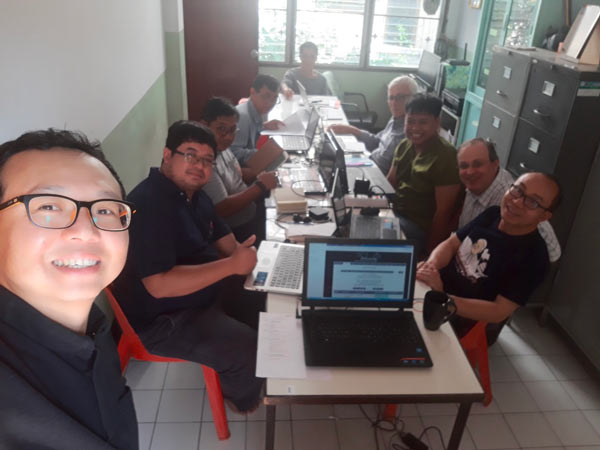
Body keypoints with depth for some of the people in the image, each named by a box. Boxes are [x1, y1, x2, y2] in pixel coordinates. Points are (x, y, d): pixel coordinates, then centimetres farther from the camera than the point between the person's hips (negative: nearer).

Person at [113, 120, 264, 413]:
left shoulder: (193, 193, 4)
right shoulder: (148, 204, -27)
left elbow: (224, 240, 10)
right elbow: (160, 285, -34)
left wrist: (243, 255, -12)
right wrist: (232, 265, -32)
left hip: (207, 290, 10)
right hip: (162, 319, -10)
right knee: (251, 351, -21)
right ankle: (242, 395, 14)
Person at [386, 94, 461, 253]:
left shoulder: (445, 158, -20)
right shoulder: (404, 145, 3)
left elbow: (443, 211, -19)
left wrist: (428, 252, -15)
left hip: (418, 227, -7)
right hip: (394, 212, 7)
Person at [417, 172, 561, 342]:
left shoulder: (533, 256, -18)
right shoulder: (492, 214, 1)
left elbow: (499, 312, -22)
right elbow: (451, 244, 4)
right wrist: (431, 264, -20)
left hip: (465, 322, -6)